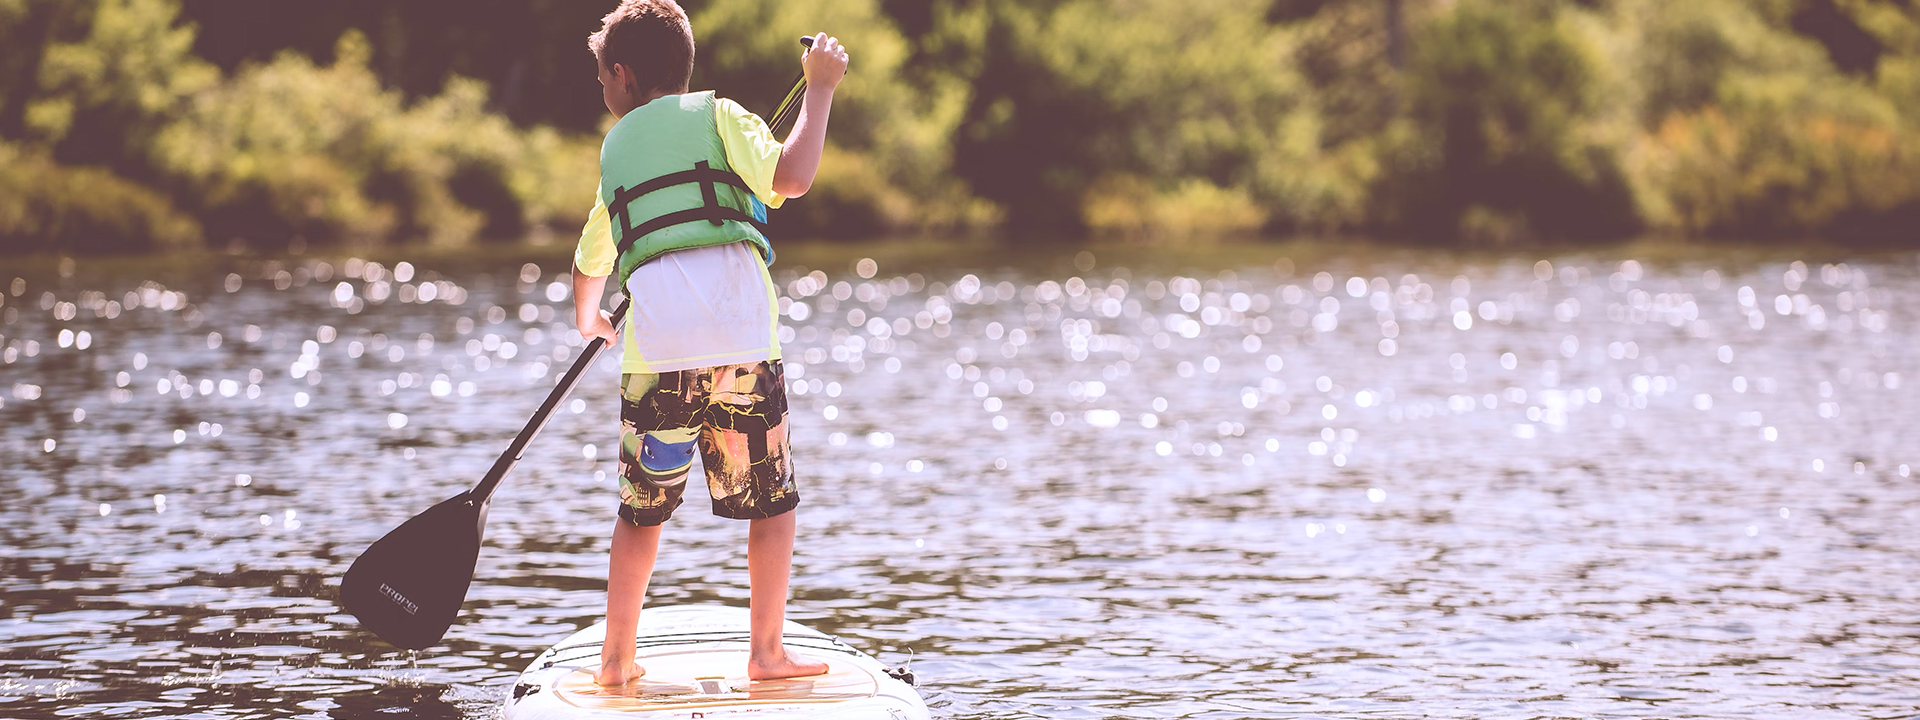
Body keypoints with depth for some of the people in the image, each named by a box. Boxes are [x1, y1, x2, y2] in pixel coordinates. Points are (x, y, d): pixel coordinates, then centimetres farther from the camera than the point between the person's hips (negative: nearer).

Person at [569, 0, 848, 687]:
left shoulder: (615, 148, 22)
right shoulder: (716, 114, 11)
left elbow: (591, 260, 36)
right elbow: (790, 176, -7)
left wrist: (588, 319, 58)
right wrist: (820, 87, 5)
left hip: (655, 344, 3)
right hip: (741, 332, -3)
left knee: (643, 507, 15)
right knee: (773, 500, 10)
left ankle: (616, 657, 15)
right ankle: (767, 652, 8)